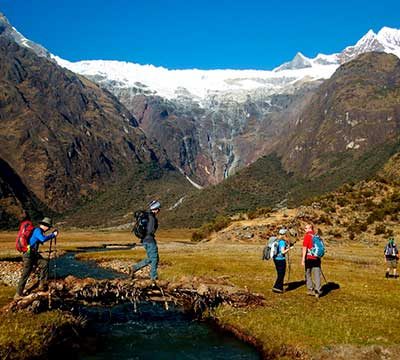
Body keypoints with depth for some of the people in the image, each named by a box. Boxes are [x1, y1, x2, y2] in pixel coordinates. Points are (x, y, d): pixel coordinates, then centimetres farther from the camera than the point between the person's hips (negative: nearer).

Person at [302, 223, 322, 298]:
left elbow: (305, 248, -12)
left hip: (309, 258, -4)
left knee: (308, 274, 12)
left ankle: (310, 289, 16)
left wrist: (303, 259, -10)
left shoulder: (307, 236, -9)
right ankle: (317, 291, 0)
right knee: (317, 275, 4)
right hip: (317, 258, 4)